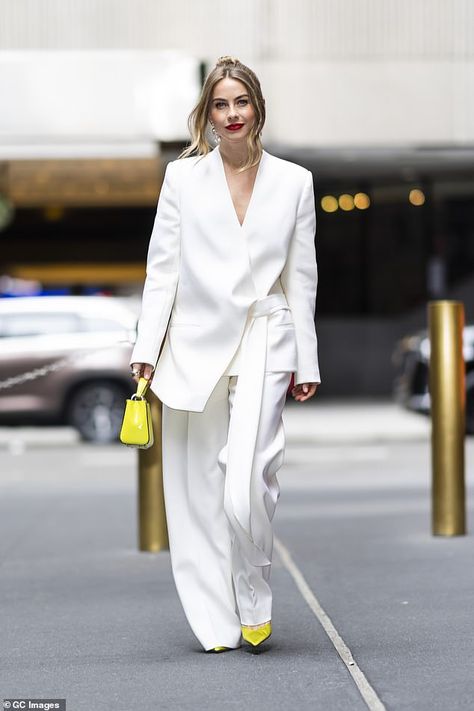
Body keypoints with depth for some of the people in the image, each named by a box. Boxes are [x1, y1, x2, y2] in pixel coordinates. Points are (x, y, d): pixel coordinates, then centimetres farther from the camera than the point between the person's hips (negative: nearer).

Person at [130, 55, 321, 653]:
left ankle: (255, 600, 9)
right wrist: (146, 348, -2)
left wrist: (306, 363, 8)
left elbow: (301, 278, 9)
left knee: (246, 486, -16)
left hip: (262, 344, -1)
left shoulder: (294, 182, 7)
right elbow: (162, 268, 5)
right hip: (193, 345, 1)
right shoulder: (182, 176, 5)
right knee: (198, 490, 4)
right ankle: (216, 623, 17)